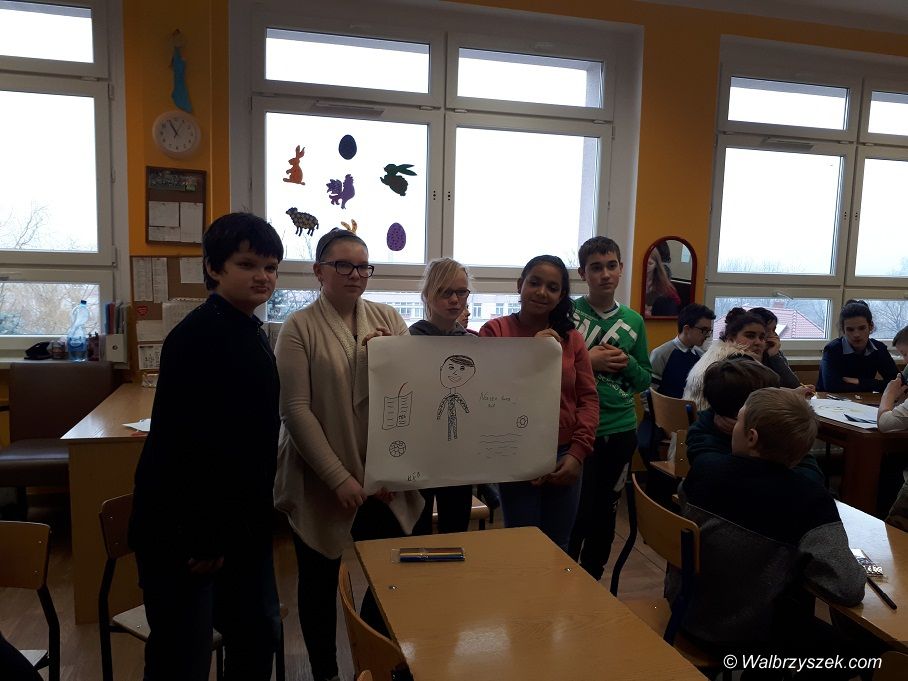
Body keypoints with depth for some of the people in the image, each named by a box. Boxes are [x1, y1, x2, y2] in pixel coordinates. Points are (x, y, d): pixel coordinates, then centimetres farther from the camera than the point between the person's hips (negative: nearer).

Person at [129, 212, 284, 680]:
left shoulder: (251, 334, 9)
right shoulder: (199, 336, -20)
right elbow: (186, 442, -24)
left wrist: (257, 515, 17)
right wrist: (203, 537, -20)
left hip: (242, 521, 9)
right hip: (185, 530, -9)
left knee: (259, 634, 19)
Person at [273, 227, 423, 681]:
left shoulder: (388, 319, 4)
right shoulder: (299, 327, -8)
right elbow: (295, 409, -13)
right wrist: (339, 477, -17)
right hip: (322, 481, -3)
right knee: (320, 579, 14)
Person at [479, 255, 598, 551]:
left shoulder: (571, 338, 5)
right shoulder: (495, 330, -4)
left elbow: (588, 398, 5)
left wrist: (578, 453, -4)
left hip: (564, 458, 3)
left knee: (558, 548, 15)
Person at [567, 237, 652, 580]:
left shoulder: (634, 321, 6)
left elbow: (645, 381, 11)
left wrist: (628, 364, -9)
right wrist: (586, 362, -18)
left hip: (621, 431, 4)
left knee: (605, 512, 15)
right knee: (577, 515, 4)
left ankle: (592, 580, 34)